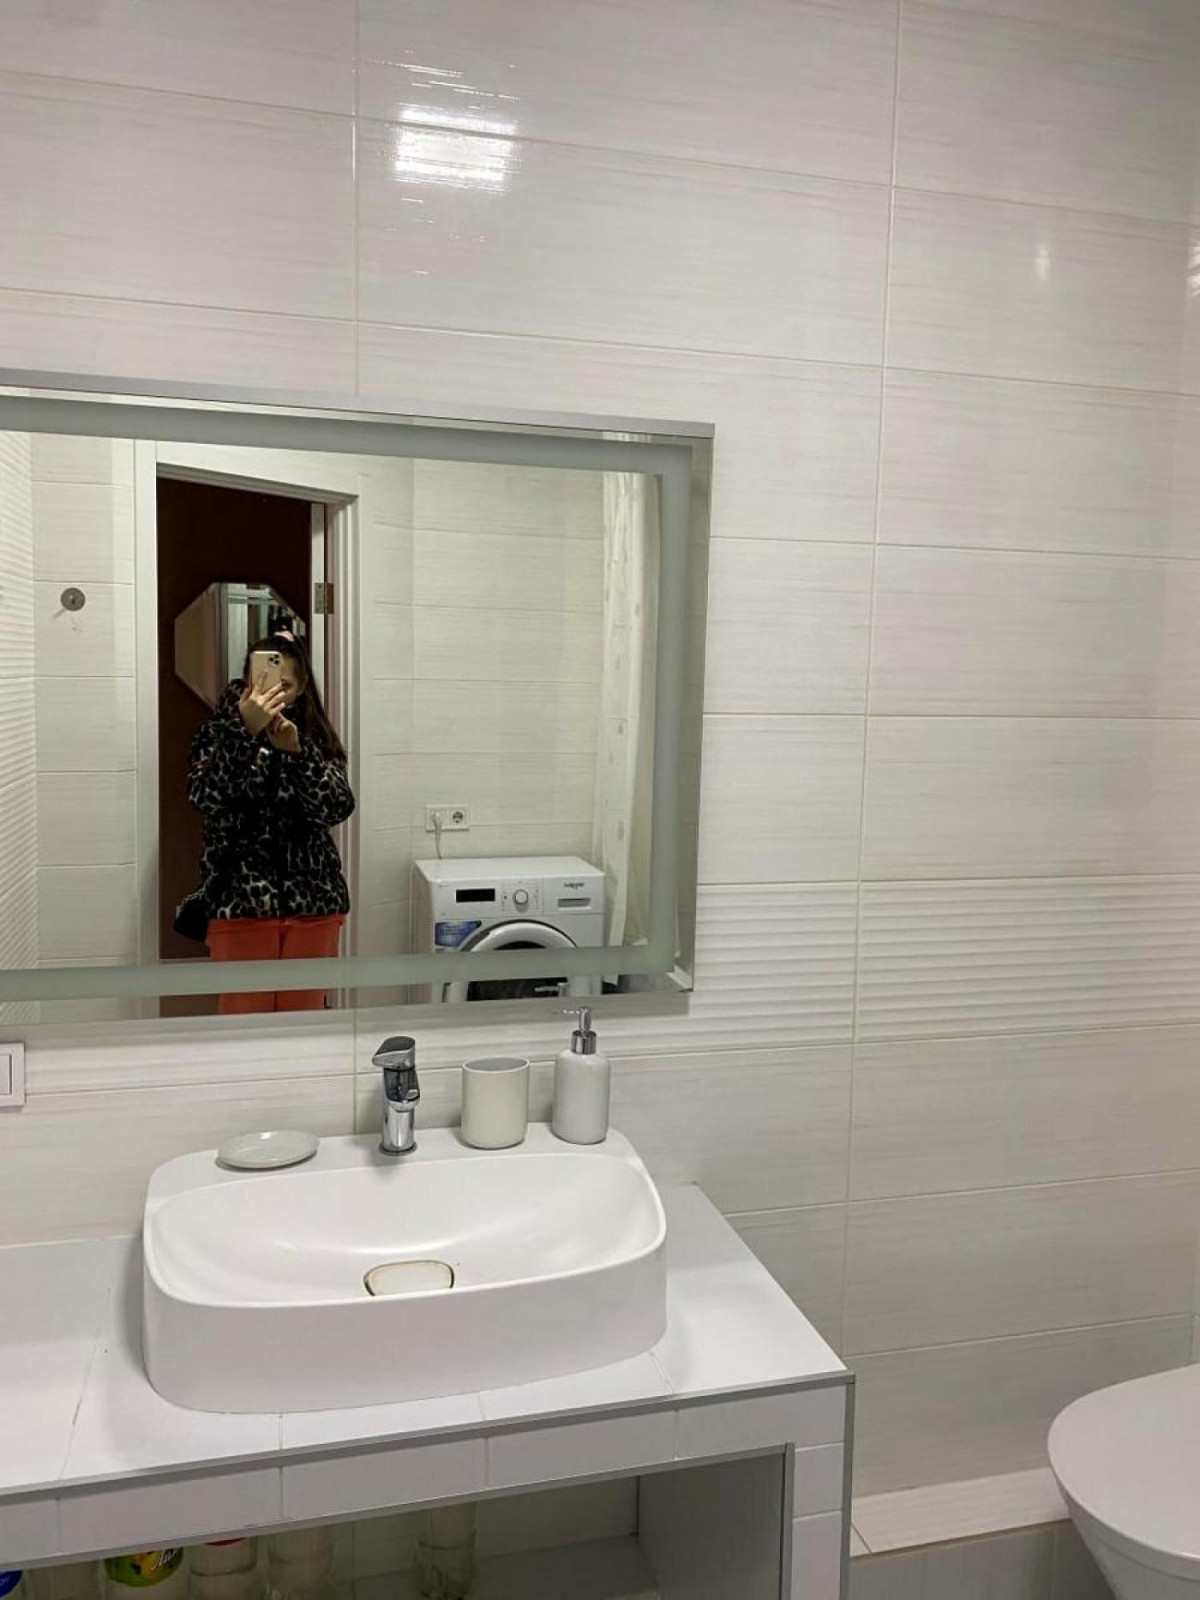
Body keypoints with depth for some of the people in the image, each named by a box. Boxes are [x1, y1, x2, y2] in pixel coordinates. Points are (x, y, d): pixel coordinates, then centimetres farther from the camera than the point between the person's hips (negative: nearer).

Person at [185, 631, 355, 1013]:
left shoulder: (317, 739, 9)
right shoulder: (218, 734, 4)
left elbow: (338, 808, -6)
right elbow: (205, 797, -15)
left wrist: (295, 750, -19)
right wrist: (245, 729, -26)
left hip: (313, 901, 2)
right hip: (241, 900, -2)